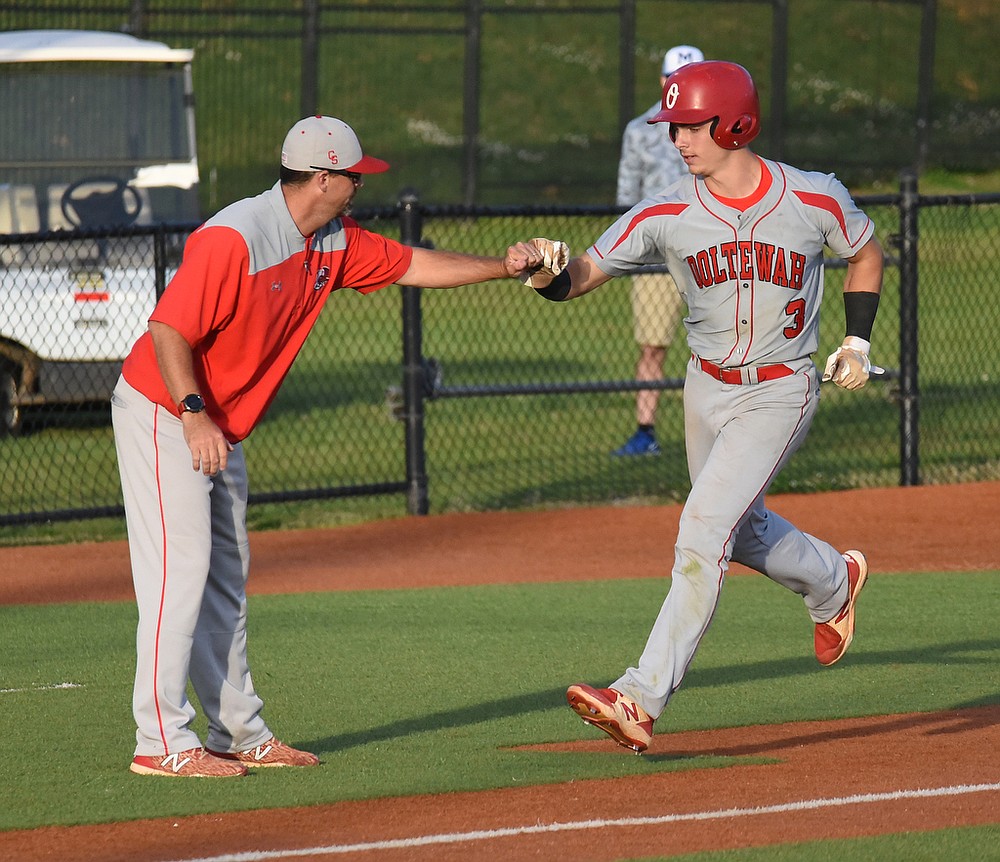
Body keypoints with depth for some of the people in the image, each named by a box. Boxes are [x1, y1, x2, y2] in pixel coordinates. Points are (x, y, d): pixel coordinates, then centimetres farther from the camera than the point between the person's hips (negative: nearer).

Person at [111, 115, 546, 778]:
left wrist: (502, 267, 7)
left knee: (226, 579, 11)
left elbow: (412, 265, 16)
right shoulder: (233, 239, -24)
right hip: (163, 413, -10)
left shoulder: (333, 244, 4)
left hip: (220, 429, 10)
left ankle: (240, 733, 17)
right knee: (180, 568, -13)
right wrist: (194, 416, -35)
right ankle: (162, 741, -12)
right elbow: (168, 330, -26)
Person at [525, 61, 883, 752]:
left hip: (781, 391, -5)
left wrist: (858, 340, -1)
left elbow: (866, 253, 7)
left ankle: (643, 700, -23)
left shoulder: (816, 201, -13)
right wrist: (551, 277, -35)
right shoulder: (668, 215, -10)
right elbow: (589, 271, -13)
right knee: (743, 530, 21)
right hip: (707, 389, 5)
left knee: (703, 532, -18)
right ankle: (834, 582, 54)